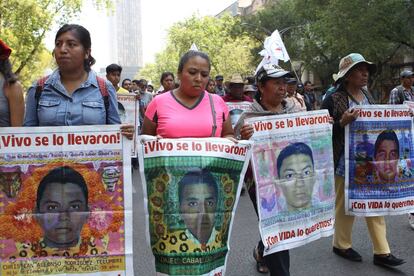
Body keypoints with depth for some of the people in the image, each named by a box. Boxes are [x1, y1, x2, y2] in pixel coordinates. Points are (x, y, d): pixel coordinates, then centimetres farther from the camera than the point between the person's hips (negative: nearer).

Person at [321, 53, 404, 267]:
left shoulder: (367, 96, 10)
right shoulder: (333, 99, -11)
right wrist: (342, 123, -27)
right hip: (345, 162, -6)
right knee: (345, 205, 7)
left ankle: (381, 252, 18)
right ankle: (341, 244, 27)